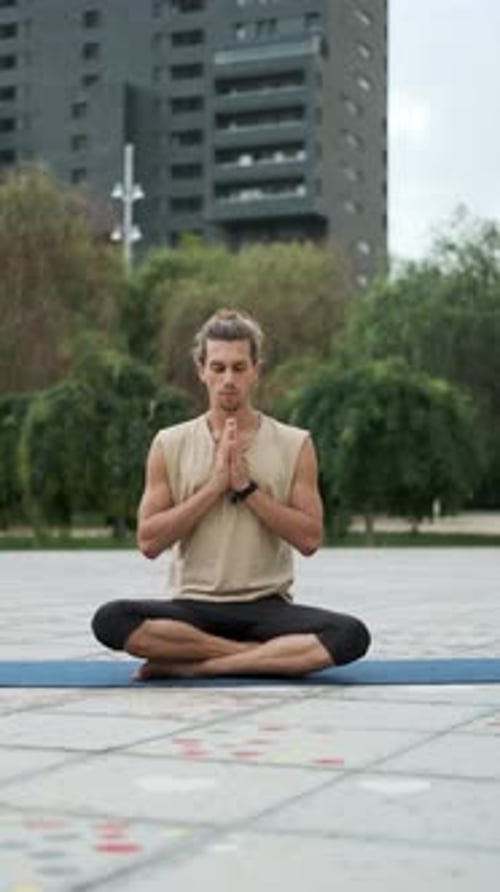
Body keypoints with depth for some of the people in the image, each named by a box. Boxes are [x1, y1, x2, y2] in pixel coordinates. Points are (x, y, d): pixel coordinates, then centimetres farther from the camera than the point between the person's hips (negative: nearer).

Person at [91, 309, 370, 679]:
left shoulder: (294, 444, 3)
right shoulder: (170, 445, 4)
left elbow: (310, 538, -4)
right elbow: (149, 541, -4)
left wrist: (247, 487, -12)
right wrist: (215, 485, -12)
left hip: (267, 608, 0)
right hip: (194, 607, 0)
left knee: (351, 635, -30)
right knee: (110, 620, -30)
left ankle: (192, 665, -23)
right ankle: (273, 654, -21)